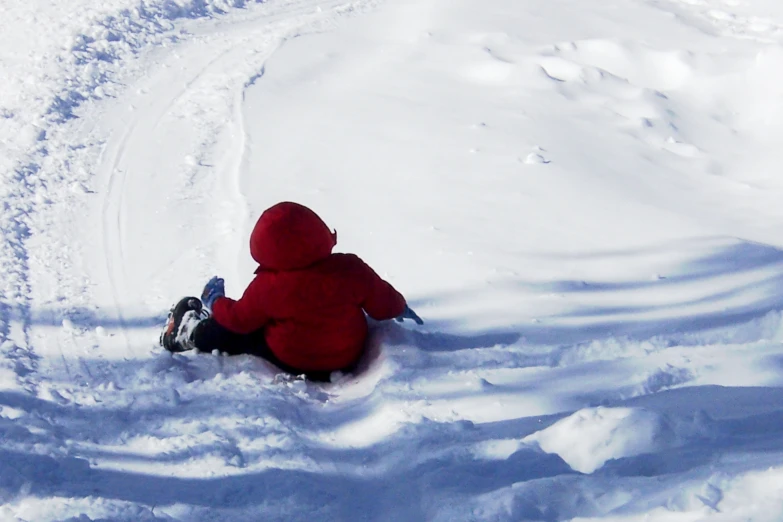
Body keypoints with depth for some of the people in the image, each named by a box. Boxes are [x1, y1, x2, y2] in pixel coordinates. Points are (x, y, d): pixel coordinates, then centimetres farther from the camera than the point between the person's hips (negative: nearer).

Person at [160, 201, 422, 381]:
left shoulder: (268, 285, -24)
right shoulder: (351, 269, -21)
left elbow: (239, 319, -8)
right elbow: (384, 304, -9)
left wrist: (214, 302, 13)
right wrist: (400, 308, 16)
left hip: (291, 364, -5)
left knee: (220, 332, 12)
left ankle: (183, 333, 36)